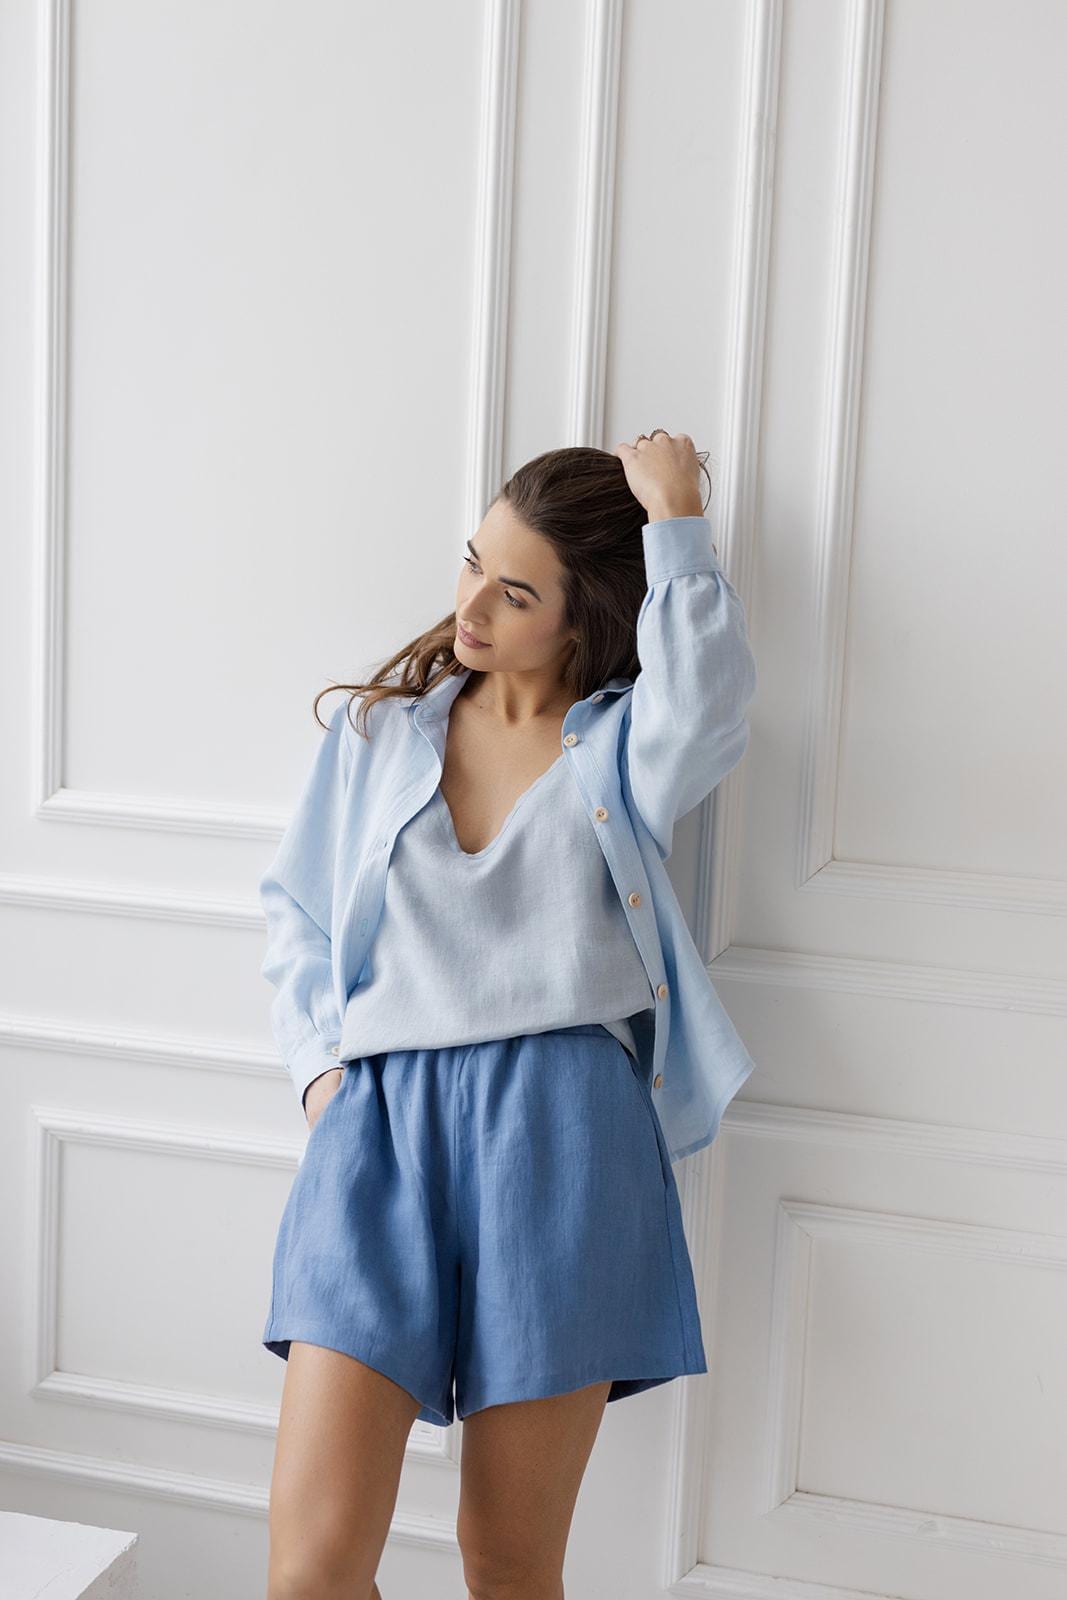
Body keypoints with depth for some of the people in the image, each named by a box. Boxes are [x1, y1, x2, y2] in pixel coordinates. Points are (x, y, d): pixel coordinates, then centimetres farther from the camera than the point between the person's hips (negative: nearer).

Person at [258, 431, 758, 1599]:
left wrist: (674, 515, -9)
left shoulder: (622, 744, 7)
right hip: (381, 1118, 2)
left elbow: (705, 703, -18)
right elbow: (293, 910, 20)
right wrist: (319, 1061, 5)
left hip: (560, 1129, -2)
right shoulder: (382, 724, 15)